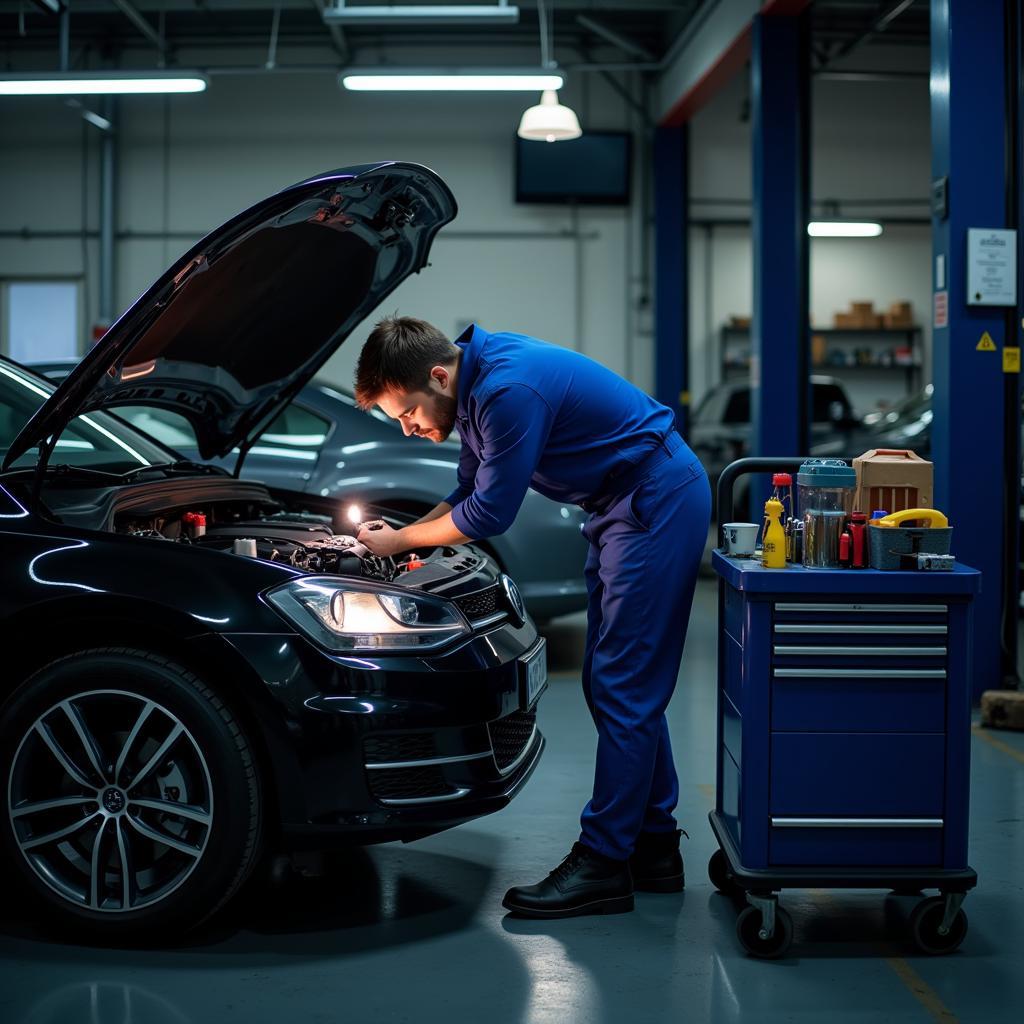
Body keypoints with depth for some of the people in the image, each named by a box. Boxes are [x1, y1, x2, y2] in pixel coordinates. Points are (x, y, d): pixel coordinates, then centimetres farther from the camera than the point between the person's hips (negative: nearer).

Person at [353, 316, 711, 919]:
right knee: (612, 683, 13)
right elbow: (472, 488, 18)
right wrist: (402, 534, 7)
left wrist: (401, 541, -7)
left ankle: (603, 866, -5)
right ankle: (653, 848, 20)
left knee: (624, 688, -9)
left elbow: (489, 513, -20)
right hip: (623, 508, 11)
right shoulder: (476, 381, 6)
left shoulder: (511, 391, -26)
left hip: (658, 504, -11)